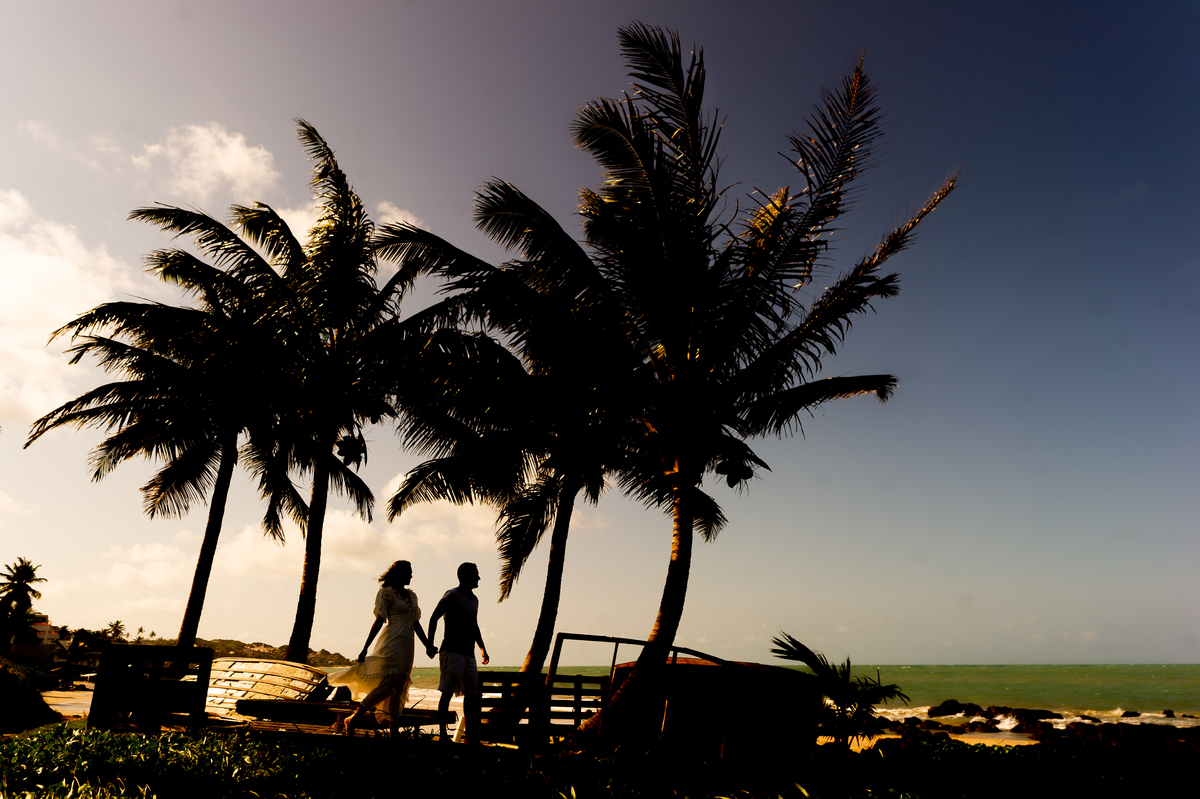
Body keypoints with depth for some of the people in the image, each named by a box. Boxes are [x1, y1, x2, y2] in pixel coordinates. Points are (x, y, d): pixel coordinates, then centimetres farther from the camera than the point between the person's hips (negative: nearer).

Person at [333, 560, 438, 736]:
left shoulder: (412, 596, 19)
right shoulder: (387, 593, -1)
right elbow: (379, 621, -5)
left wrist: (428, 646, 15)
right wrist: (365, 648, -7)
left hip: (407, 647, 7)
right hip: (392, 644, -7)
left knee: (398, 690, 5)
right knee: (387, 686, -16)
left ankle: (393, 731, 7)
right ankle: (353, 719, -3)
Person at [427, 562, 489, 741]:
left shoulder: (474, 599, 21)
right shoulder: (452, 596, -4)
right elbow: (434, 618, -8)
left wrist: (482, 648, 28)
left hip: (469, 654, 8)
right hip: (452, 651, -8)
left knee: (472, 693, 6)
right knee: (447, 692, -9)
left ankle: (471, 734, 11)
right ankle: (443, 733, -7)